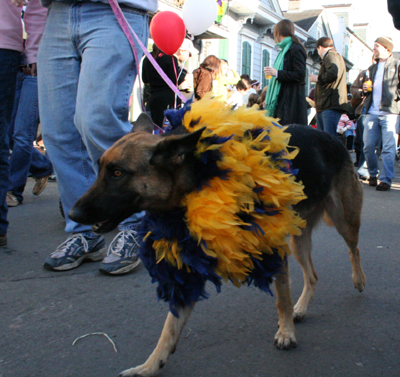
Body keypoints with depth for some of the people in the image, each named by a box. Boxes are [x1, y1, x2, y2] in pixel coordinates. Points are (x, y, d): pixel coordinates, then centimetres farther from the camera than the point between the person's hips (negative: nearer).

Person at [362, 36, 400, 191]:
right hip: (372, 113, 5)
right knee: (368, 146, 1)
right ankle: (373, 174, 19)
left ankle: (386, 179, -4)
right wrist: (365, 89, 9)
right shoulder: (372, 68, 23)